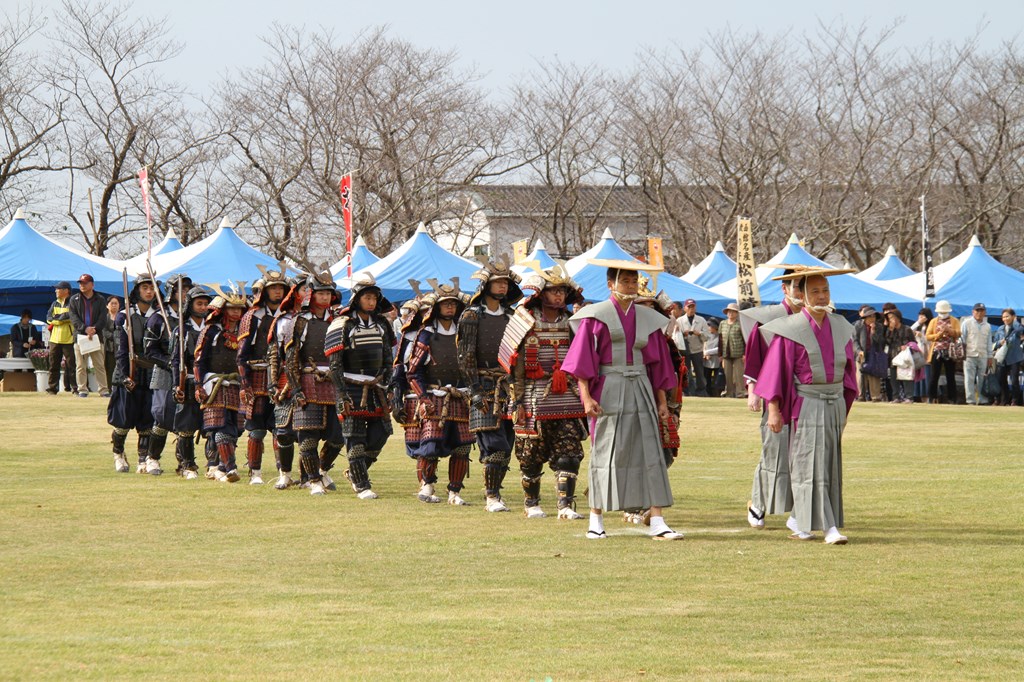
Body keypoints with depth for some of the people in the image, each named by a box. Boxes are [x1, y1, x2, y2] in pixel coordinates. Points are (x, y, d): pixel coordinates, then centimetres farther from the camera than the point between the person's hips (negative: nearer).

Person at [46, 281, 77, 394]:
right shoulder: (54, 304, 16)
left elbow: (70, 316, -17)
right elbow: (49, 318, 5)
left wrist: (56, 318, -6)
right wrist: (62, 318, -9)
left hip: (68, 338, -6)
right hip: (55, 338, 6)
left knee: (71, 364, -4)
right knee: (53, 364, 5)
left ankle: (75, 388, -1)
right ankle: (52, 387, 8)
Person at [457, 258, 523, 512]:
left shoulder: (511, 317, 14)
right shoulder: (471, 317, -2)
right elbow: (465, 357, -6)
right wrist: (476, 391, -13)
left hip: (510, 386, 5)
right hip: (485, 388, -5)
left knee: (506, 446, 4)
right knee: (495, 444, -12)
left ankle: (492, 494, 11)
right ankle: (492, 497, -6)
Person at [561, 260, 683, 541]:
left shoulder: (647, 319, 11)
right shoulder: (596, 316, -1)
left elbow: (657, 363, 15)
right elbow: (582, 358, -5)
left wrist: (662, 401, 11)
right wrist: (586, 396, -15)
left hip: (640, 390, 4)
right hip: (608, 391, -4)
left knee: (650, 454, -4)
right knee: (605, 455, 0)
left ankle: (657, 522, -7)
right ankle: (596, 520, 11)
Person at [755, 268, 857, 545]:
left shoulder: (840, 328, 8)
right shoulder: (791, 330, -8)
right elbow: (776, 371, -8)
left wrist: (845, 408, 15)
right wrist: (774, 410, -13)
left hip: (835, 404, 6)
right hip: (805, 404, -6)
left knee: (829, 465, 10)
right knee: (812, 465, -9)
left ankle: (799, 520, 24)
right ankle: (828, 527, -12)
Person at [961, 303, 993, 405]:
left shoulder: (987, 326, 14)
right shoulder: (966, 323, 3)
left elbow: (989, 343, 17)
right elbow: (962, 339, 1)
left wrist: (990, 357, 13)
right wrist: (963, 353, -7)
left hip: (983, 357, 3)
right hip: (970, 356, -3)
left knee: (982, 380, 2)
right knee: (970, 379, -6)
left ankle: (983, 400, 5)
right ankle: (971, 401, -6)